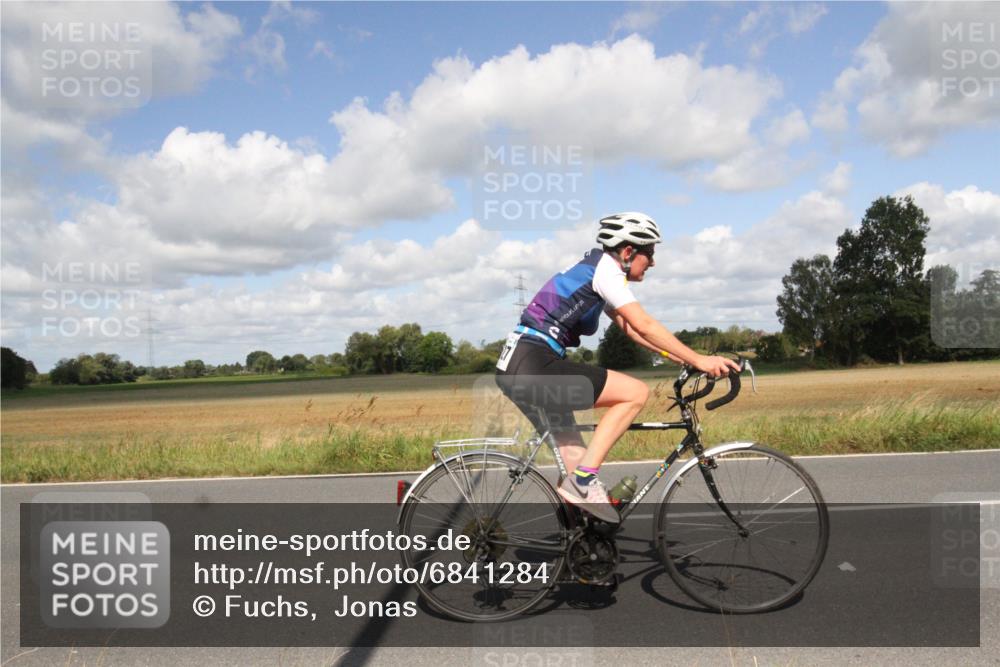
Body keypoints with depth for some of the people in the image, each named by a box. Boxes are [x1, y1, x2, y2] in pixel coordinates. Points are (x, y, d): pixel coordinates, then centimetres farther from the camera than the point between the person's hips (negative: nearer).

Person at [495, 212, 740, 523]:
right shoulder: (605, 267, -6)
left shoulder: (594, 271, 22)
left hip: (517, 368, 10)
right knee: (636, 392, -10)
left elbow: (632, 330, 23)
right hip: (533, 366, -10)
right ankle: (584, 478, -8)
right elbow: (644, 325, -12)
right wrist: (699, 360, -8)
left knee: (575, 456, 15)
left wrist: (686, 360, 19)